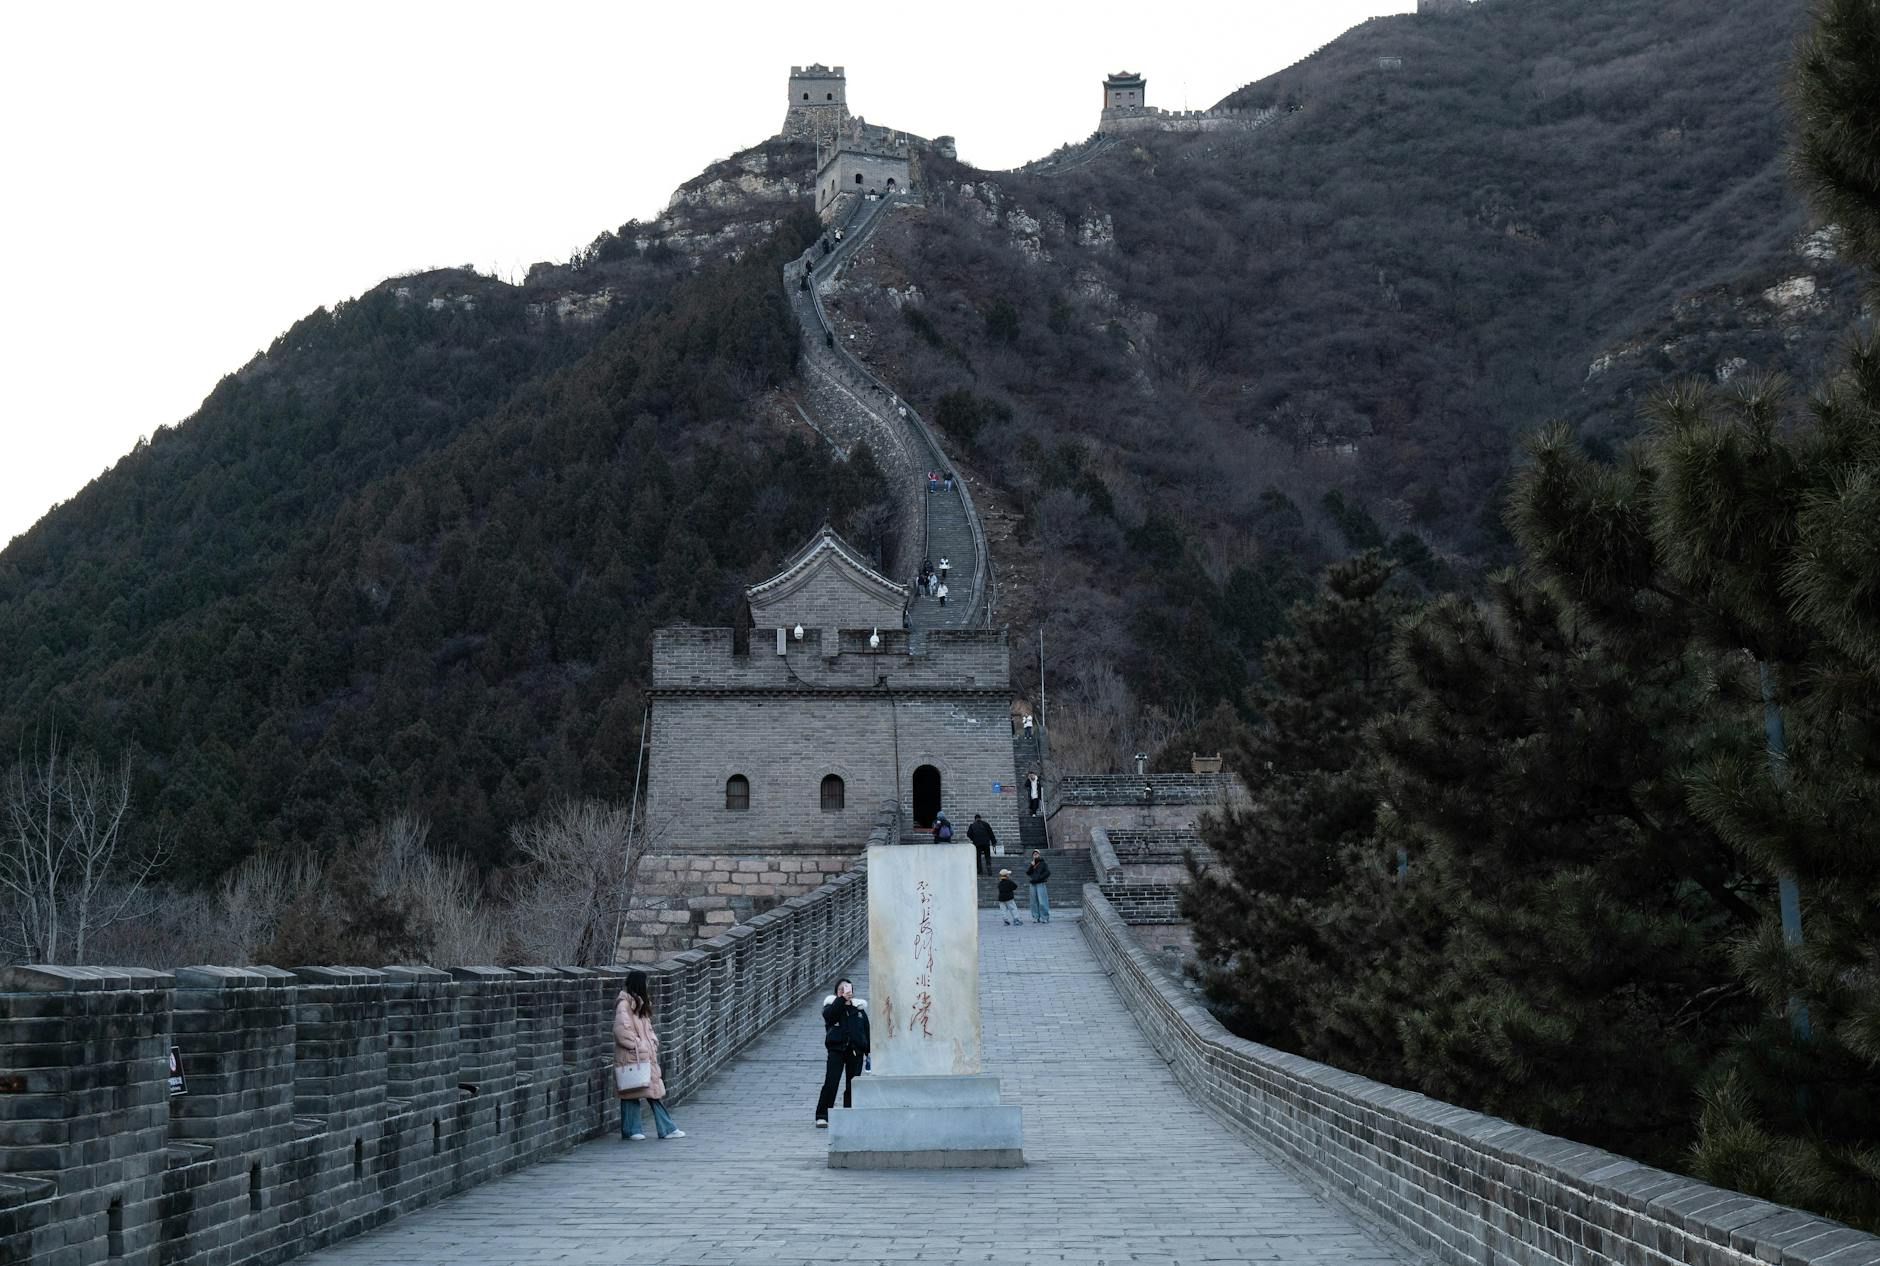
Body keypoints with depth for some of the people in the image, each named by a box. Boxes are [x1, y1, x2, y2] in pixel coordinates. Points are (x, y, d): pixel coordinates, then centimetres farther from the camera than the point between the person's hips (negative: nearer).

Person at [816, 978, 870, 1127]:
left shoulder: (859, 1009, 15)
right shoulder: (832, 1005, 7)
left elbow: (867, 1030, 14)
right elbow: (828, 1014, -18)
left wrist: (869, 1052, 8)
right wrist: (842, 999, -21)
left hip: (855, 1050, 3)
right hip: (837, 1049, -3)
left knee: (852, 1085, 2)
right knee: (831, 1082, -10)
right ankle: (822, 1116, -6)